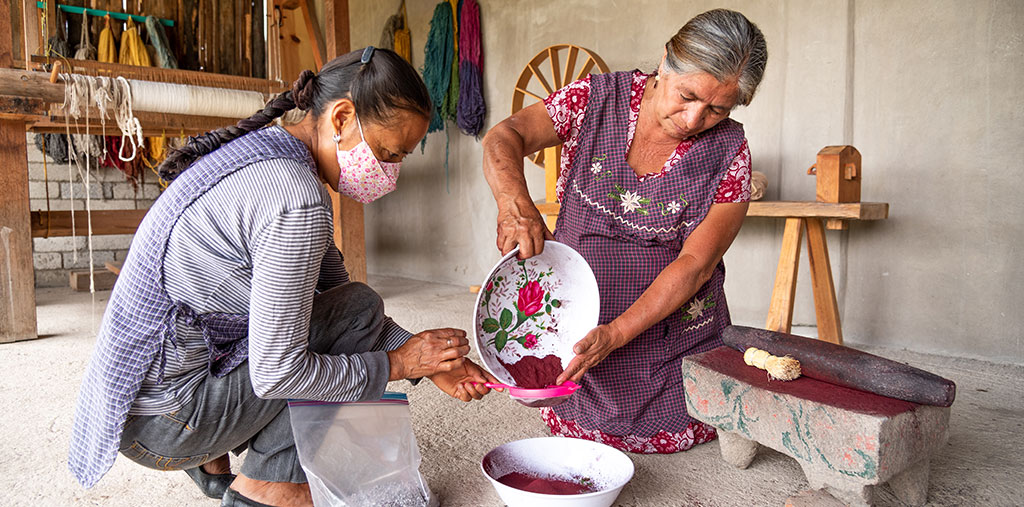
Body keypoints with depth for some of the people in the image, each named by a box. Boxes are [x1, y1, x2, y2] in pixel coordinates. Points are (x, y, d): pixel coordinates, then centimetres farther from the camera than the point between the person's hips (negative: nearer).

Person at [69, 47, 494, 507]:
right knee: (360, 310, -10)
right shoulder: (298, 199, -26)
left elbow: (330, 286, 9)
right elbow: (276, 374, -23)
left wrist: (426, 356, 2)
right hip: (163, 423, -9)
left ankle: (213, 457, 17)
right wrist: (398, 363, -11)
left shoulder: (267, 154, 5)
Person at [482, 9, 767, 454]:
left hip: (672, 333, 0)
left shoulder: (728, 153, -11)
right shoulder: (597, 100, -8)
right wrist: (514, 203, -39)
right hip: (579, 325, 1)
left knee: (668, 440, -2)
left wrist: (615, 334, -25)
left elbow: (695, 263, -15)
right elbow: (503, 138, -15)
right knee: (577, 434, 0)